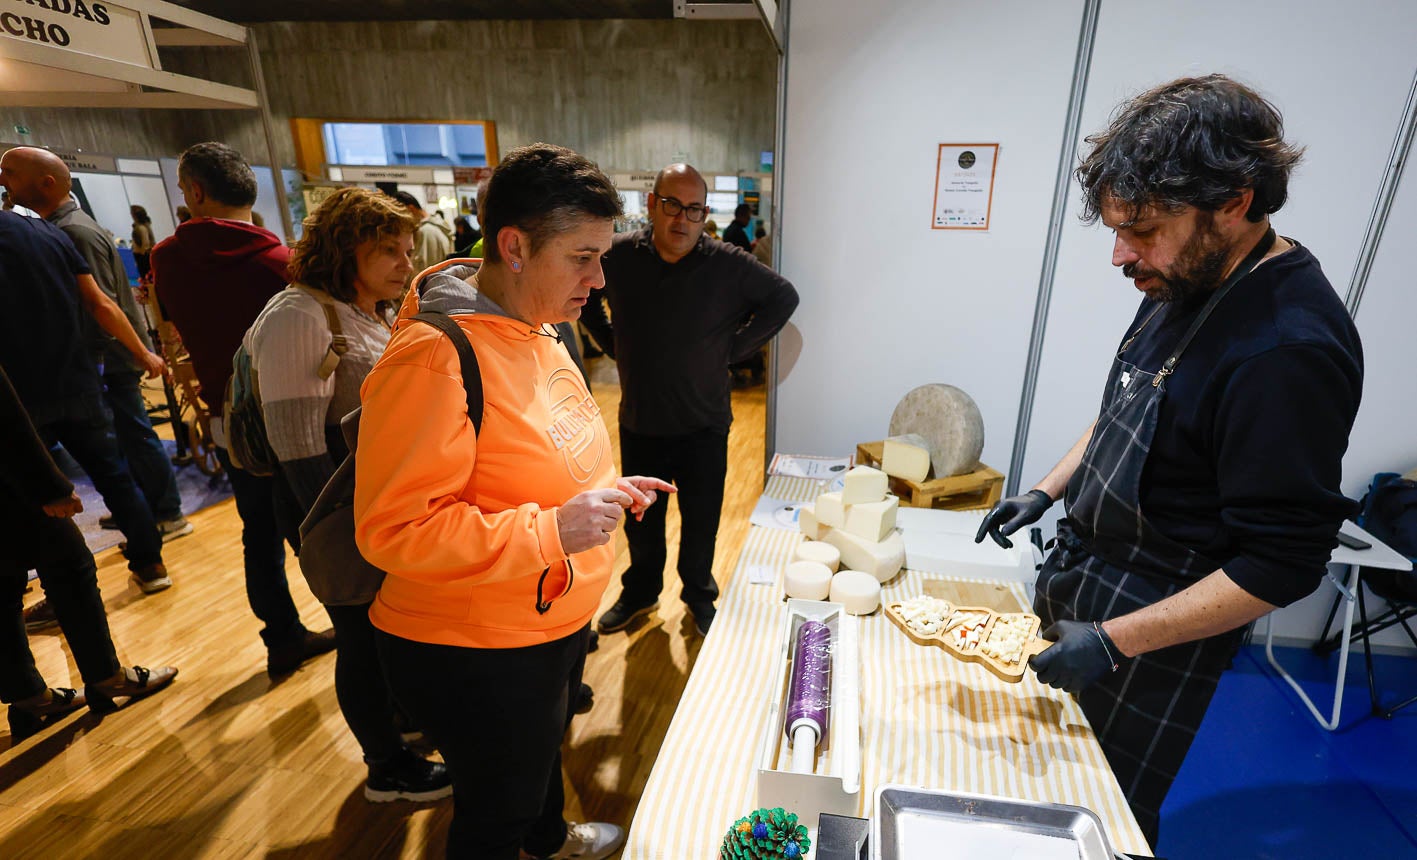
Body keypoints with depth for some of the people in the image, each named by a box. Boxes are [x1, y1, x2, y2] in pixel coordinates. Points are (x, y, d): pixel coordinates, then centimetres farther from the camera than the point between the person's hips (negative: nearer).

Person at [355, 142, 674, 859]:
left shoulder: (537, 331, 2)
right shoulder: (435, 357, -29)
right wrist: (549, 530, -33)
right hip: (475, 657, -9)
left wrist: (603, 489, -1)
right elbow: (392, 530, -28)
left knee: (543, 753, 35)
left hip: (555, 622, 9)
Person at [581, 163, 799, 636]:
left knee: (701, 521, 12)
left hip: (703, 424, -1)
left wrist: (736, 346, -5)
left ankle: (698, 596, 38)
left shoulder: (728, 264, -10)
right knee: (641, 519, 19)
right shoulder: (619, 255, -6)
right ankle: (640, 592, 44)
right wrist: (612, 344, 3)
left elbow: (783, 298, 2)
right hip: (639, 422, 2)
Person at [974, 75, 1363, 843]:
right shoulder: (1180, 284, 0)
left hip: (1155, 627, -7)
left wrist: (1116, 641, -24)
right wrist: (1047, 492, 6)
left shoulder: (1289, 350, -27)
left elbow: (1281, 565, -23)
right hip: (1080, 581, 8)